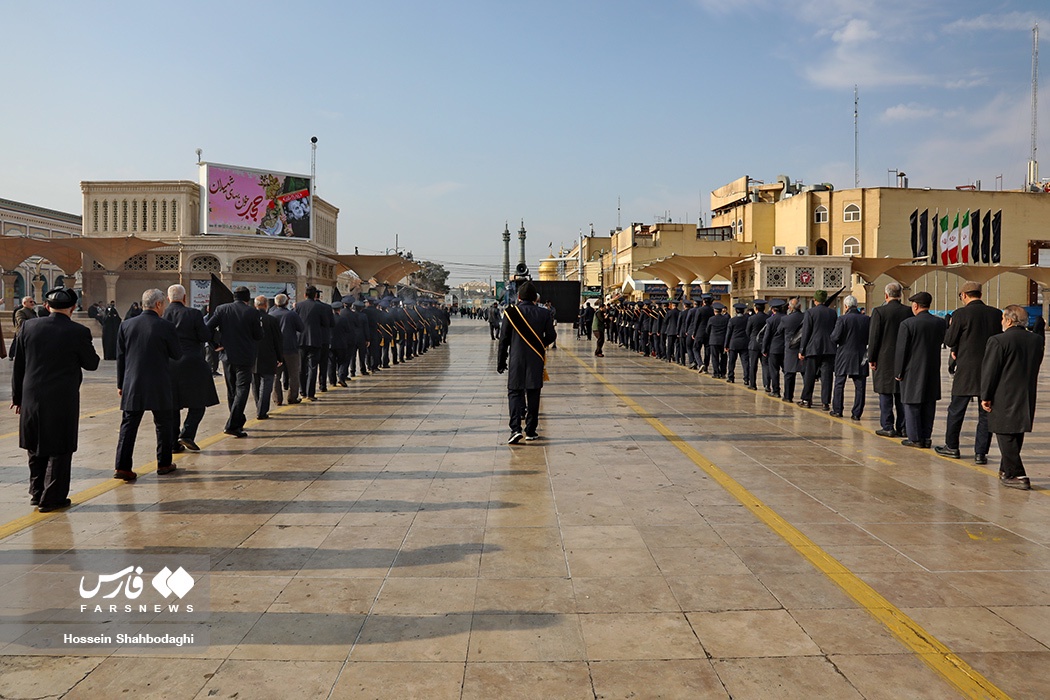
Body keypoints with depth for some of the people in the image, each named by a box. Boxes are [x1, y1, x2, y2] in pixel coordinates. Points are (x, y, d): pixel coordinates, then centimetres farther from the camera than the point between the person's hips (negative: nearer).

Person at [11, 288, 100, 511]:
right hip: (63, 400, -4)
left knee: (36, 448, 19)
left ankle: (37, 492, 29)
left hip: (32, 399, 4)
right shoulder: (78, 332, -13)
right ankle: (52, 498, 10)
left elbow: (18, 365, 5)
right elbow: (92, 364, -3)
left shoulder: (29, 326, -1)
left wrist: (17, 396, 14)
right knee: (59, 450, 6)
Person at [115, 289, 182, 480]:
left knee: (128, 425, 5)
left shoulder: (126, 325, 2)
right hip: (159, 386, -3)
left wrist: (120, 384, 14)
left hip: (132, 385, 3)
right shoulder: (166, 327, -10)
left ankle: (122, 467, -1)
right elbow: (177, 354, -2)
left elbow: (120, 357, 6)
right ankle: (164, 463, 21)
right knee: (163, 424, 12)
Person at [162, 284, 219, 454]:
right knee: (198, 402, 8)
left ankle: (173, 443, 14)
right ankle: (187, 435, -7)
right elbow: (205, 337, -10)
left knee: (172, 405, 11)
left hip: (168, 365, 4)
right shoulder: (194, 314, -8)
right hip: (192, 364, -4)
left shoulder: (162, 314, 1)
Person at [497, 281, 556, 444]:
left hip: (516, 359, -2)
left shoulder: (511, 313, -6)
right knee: (533, 394, 10)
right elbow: (551, 336, 4)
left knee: (515, 392, 3)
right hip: (536, 360, 2)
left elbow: (504, 339, -3)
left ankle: (515, 429, -14)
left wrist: (501, 361, 4)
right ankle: (531, 431, 14)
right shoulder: (544, 313, -2)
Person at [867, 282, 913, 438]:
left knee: (885, 394, 2)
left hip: (884, 359, -4)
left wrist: (871, 358, -2)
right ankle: (902, 427, 14)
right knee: (902, 394, 10)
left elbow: (874, 337, -9)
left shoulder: (879, 312, -10)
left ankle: (888, 427, 3)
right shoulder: (909, 312, 1)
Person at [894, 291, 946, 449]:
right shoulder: (940, 323, 1)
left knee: (912, 405, 3)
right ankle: (926, 437, 16)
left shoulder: (907, 324, -13)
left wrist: (898, 371, -3)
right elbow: (941, 341, 13)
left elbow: (901, 350, -11)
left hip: (913, 371, -5)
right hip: (933, 371, 5)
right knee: (929, 405, 11)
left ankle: (915, 438, 5)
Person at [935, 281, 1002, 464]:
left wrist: (952, 334, 14)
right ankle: (981, 452, 10)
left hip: (966, 369, -4)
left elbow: (949, 340, -7)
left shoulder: (961, 314, -10)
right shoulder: (996, 313, 3)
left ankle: (952, 447, 21)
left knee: (956, 410, 11)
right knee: (986, 413, 8)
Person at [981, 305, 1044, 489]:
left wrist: (985, 396, -6)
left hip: (1004, 399, -7)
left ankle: (1017, 475, -6)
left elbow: (989, 371, -13)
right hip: (1027, 397, 7)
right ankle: (1007, 470, 28)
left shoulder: (998, 341, -15)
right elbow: (1035, 368, 14)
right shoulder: (1037, 340, 6)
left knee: (1006, 436, -2)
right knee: (1017, 435, 16)